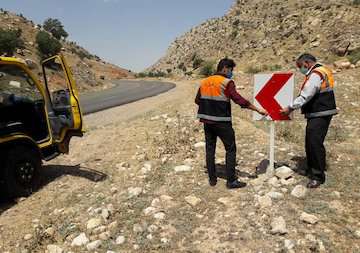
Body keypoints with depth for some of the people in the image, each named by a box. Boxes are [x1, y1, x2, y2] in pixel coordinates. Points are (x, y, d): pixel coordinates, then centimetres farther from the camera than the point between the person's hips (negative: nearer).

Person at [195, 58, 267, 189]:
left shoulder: (204, 82, 9)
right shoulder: (226, 82, -10)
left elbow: (197, 100, 14)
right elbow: (238, 99, -19)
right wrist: (258, 110, -18)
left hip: (207, 121, 6)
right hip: (222, 122, -6)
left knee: (210, 149, 13)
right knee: (231, 149, 6)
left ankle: (212, 179, 19)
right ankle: (231, 181, 8)